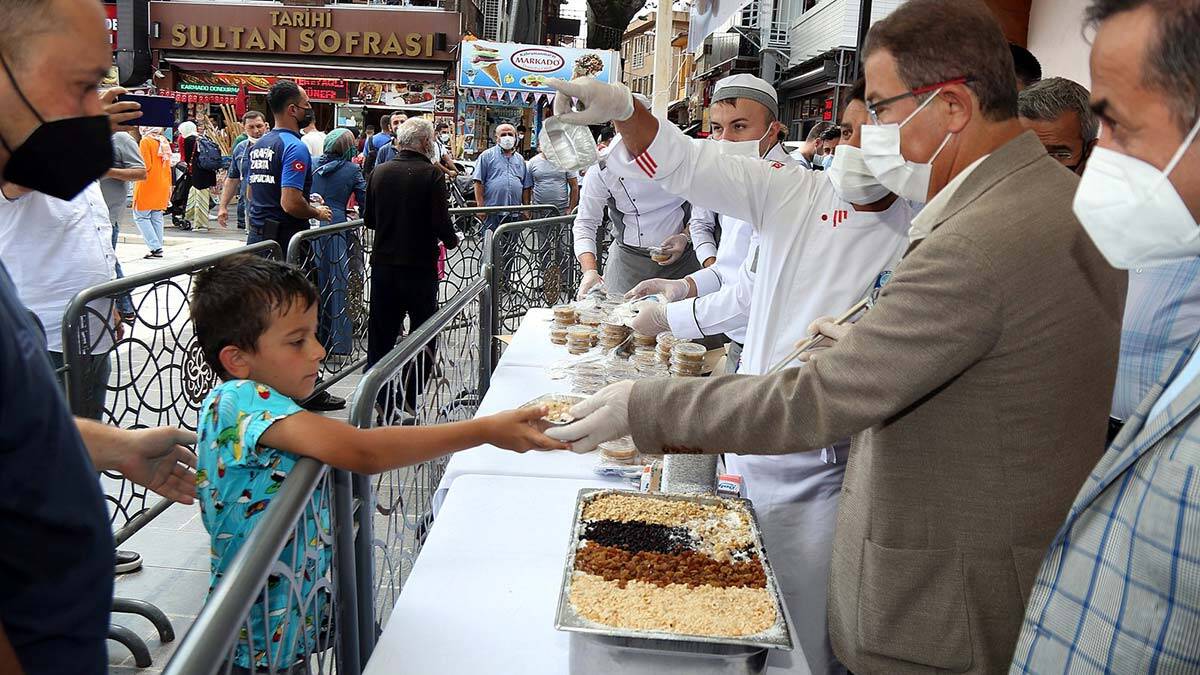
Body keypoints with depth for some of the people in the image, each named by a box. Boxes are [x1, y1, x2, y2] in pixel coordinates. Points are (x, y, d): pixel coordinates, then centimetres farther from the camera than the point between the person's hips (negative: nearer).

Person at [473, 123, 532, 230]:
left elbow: (526, 187, 19)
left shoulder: (520, 159, 18)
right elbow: (479, 182, -3)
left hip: (514, 213, 5)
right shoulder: (486, 156, 3)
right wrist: (481, 207, -11)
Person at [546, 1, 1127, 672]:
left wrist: (639, 407, -20)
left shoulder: (973, 247, -30)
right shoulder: (1070, 198, 1)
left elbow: (813, 403, -27)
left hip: (944, 604, -8)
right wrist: (868, 344, 7)